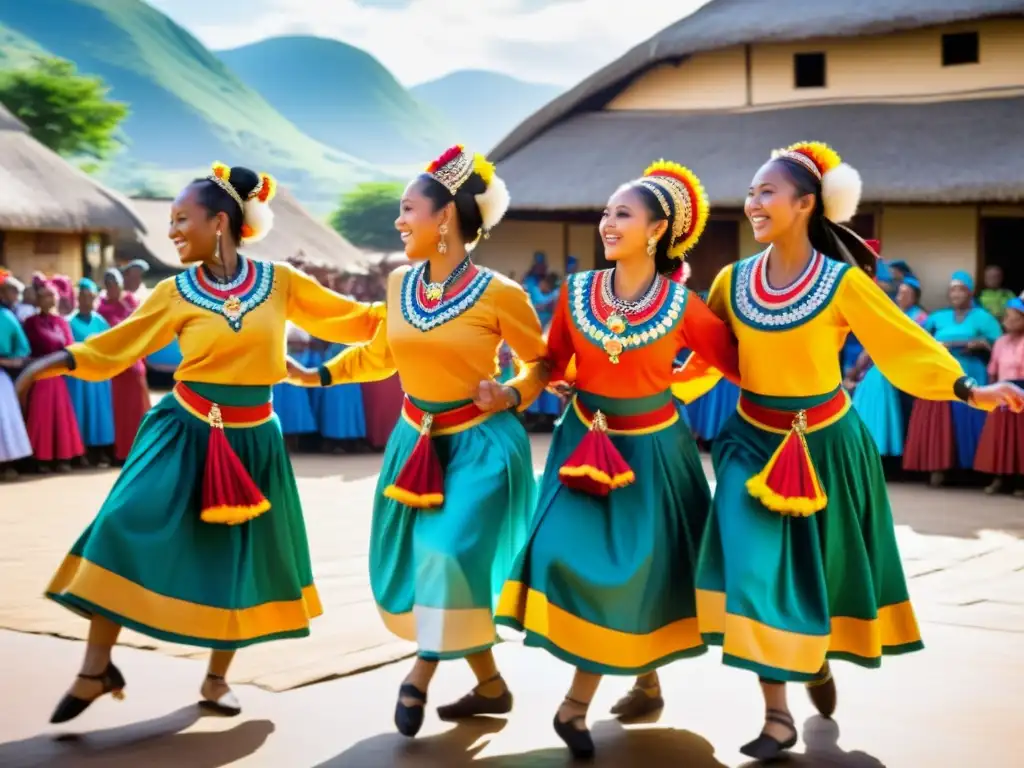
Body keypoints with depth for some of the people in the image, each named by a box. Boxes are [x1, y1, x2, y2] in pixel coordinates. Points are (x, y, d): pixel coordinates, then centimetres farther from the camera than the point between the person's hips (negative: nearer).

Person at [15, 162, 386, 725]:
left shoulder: (280, 282, -2)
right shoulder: (176, 294, -3)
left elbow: (353, 319, 6)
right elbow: (113, 349, 0)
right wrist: (61, 360, -15)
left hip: (252, 440, 1)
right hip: (185, 433, -1)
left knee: (241, 558, 9)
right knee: (125, 530, -15)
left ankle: (216, 680, 28)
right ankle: (97, 667, -1)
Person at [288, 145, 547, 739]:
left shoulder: (498, 294, -15)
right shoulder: (400, 283, 1)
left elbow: (543, 362, -3)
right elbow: (382, 353, 17)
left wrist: (510, 397, -20)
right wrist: (319, 375, 13)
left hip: (480, 444, -6)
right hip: (417, 440, 6)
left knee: (450, 554, -20)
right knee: (418, 566, 7)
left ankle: (422, 675, 2)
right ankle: (491, 686, 21)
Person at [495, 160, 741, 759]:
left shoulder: (682, 306, -10)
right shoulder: (576, 292, -3)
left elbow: (739, 363, -5)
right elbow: (553, 366, 6)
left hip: (651, 447, -2)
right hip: (586, 440, 3)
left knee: (630, 566, -5)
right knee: (574, 553, -6)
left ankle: (578, 703, 6)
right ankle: (646, 684, 14)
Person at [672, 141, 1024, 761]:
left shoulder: (843, 281, -12)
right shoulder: (733, 281, -3)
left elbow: (903, 342, -9)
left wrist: (968, 389, -15)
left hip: (824, 444, -1)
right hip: (755, 441, 2)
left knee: (819, 567, 12)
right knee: (756, 566, -10)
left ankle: (818, 658, 44)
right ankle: (778, 715, -3)